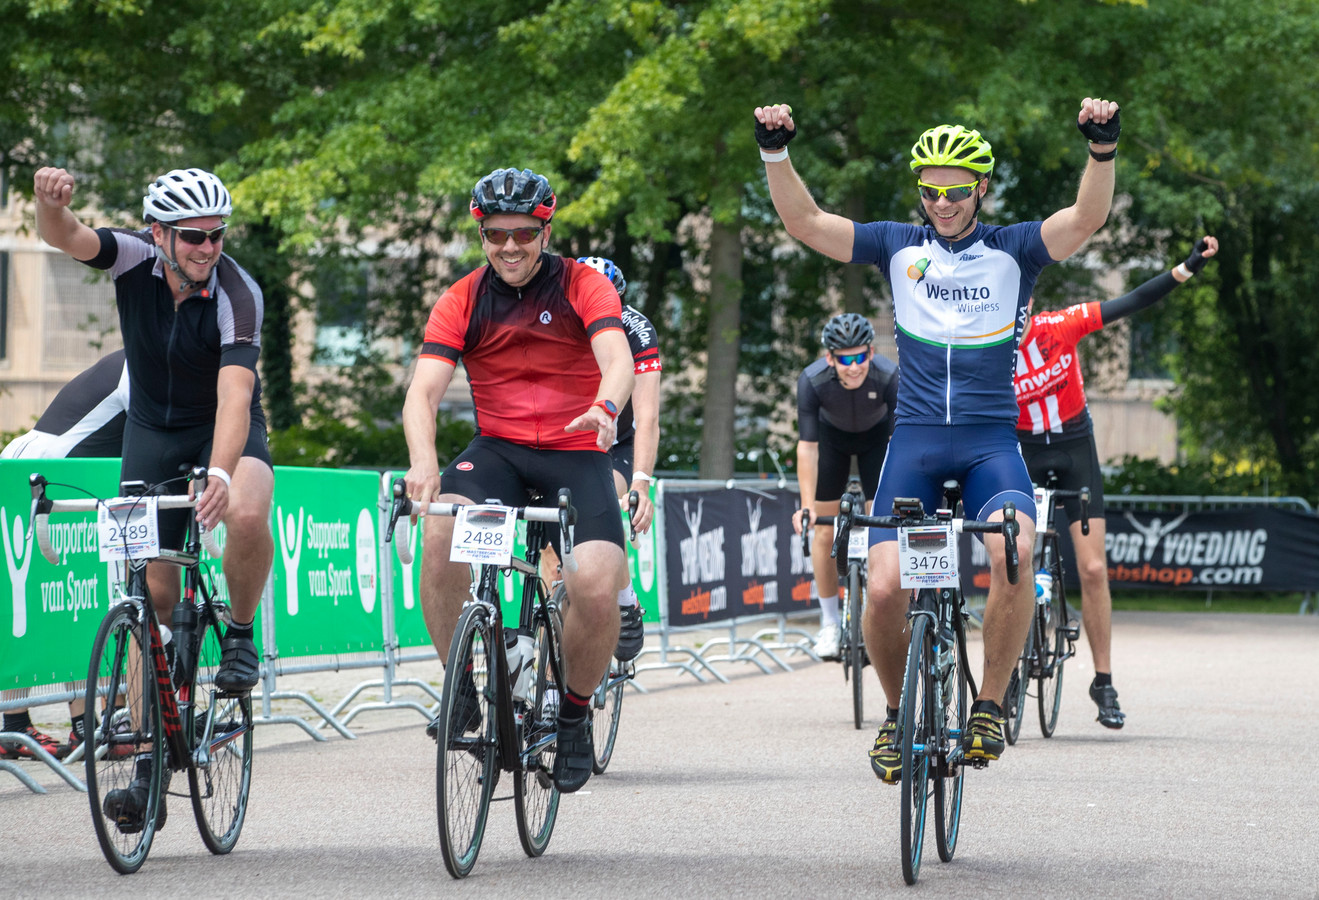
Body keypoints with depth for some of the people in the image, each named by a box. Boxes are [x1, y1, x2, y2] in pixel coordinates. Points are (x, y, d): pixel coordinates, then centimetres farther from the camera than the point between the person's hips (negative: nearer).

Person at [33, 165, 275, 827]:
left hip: (225, 430, -3)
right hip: (152, 430, 3)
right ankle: (150, 764, 5)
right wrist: (50, 201, -58)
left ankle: (240, 633, -6)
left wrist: (219, 472, -54)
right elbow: (64, 238, -35)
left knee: (246, 516, -36)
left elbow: (234, 393, -38)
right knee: (153, 588, -2)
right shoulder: (136, 257, -17)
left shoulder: (236, 293, -26)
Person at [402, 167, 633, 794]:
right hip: (498, 451, 1)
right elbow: (423, 390, -10)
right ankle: (460, 689, -13)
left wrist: (605, 406, -44)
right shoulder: (462, 302, 0)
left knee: (596, 588, -25)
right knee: (440, 532, -31)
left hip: (577, 452, -1)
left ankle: (574, 714, 3)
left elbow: (617, 359, -19)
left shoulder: (584, 287, -3)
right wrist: (422, 459, -31)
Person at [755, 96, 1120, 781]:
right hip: (915, 438, 1)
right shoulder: (898, 247, 8)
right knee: (885, 587, -14)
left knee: (1013, 551, -30)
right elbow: (804, 222, 0)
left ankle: (989, 705, -12)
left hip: (991, 440, -1)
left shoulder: (1013, 250, 5)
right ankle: (899, 710, 15)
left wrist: (1103, 148, -29)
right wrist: (776, 152, -16)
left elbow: (1087, 218, -11)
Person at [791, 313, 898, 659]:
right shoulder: (812, 381, -35)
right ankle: (830, 623, 9)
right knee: (825, 530, -3)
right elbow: (807, 446, -33)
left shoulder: (890, 377, -37)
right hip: (832, 435, 0)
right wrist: (807, 506, -40)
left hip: (877, 434, 0)